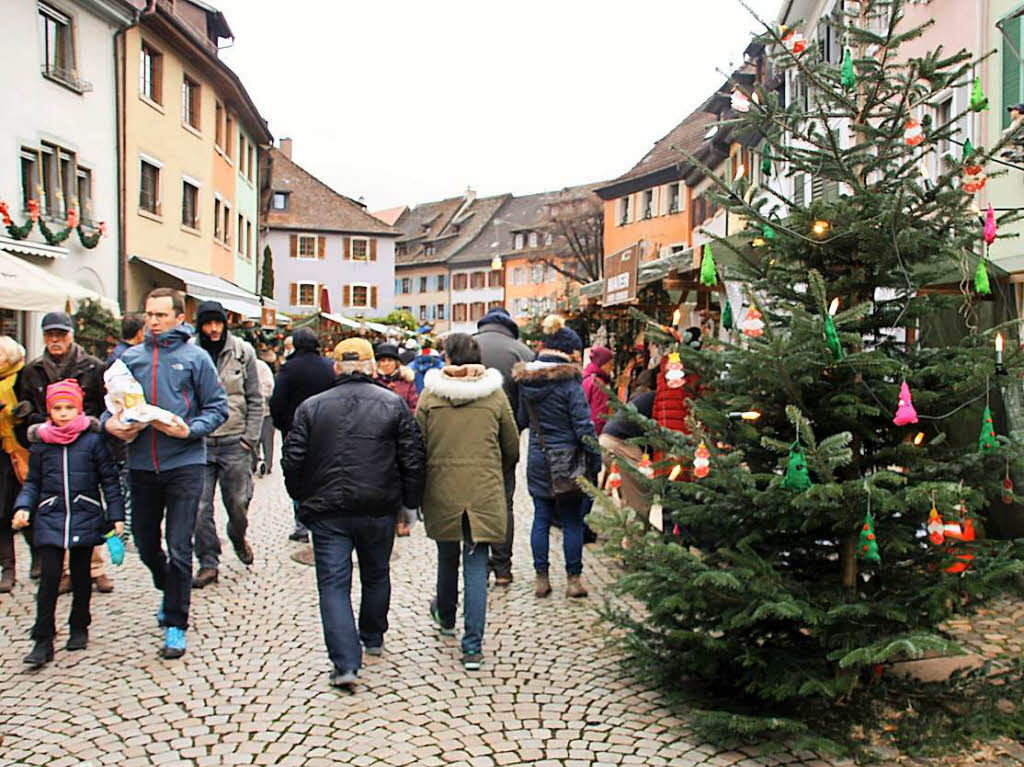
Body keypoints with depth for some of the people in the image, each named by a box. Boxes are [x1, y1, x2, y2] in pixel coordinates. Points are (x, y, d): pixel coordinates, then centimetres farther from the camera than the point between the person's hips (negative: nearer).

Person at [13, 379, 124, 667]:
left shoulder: (93, 440, -1)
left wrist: (116, 515, -2)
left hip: (85, 516, -1)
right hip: (50, 518, 1)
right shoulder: (41, 443, 6)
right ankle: (43, 640, 0)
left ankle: (79, 628, 26)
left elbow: (110, 480, 2)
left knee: (81, 574, 9)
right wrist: (23, 507, -4)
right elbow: (32, 482, 13)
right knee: (50, 575, -5)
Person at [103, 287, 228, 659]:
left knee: (179, 548, -3)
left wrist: (190, 430, -17)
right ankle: (169, 590, 44)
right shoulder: (130, 357, 7)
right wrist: (109, 422, -7)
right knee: (145, 544, 15)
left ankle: (176, 625, 10)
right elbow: (112, 401, 14)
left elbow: (217, 407, -2)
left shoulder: (195, 357, -2)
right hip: (142, 464, 4)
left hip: (184, 464, -4)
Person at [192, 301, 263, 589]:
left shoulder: (243, 352, 2)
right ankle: (208, 563, 15)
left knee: (237, 502, 6)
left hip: (235, 441, 0)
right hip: (199, 442, 0)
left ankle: (238, 538, 37)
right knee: (200, 506, 1)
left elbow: (255, 400, 5)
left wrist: (250, 438, -2)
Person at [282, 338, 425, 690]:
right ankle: (373, 639, 39)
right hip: (379, 509, 1)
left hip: (327, 512, -1)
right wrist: (410, 500, 8)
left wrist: (303, 498, 14)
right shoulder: (394, 404, 0)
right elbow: (412, 459, -3)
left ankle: (345, 664, -7)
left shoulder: (311, 407, 1)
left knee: (334, 584, 1)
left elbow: (293, 460, 0)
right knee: (376, 576, 21)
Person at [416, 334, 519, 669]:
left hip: (441, 489, 1)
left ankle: (446, 616, 44)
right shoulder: (495, 394, -2)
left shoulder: (430, 394, -4)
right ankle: (473, 645, -2)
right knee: (476, 562, 3)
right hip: (484, 490, -1)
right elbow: (512, 447, 6)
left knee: (447, 555, 20)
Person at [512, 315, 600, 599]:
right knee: (572, 522, 6)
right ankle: (573, 579, 14)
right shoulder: (568, 381, -15)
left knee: (541, 519, 12)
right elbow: (584, 426, -14)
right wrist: (595, 463, -7)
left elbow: (521, 419, 12)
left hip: (538, 461, 5)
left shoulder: (526, 380, 3)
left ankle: (541, 578, 18)